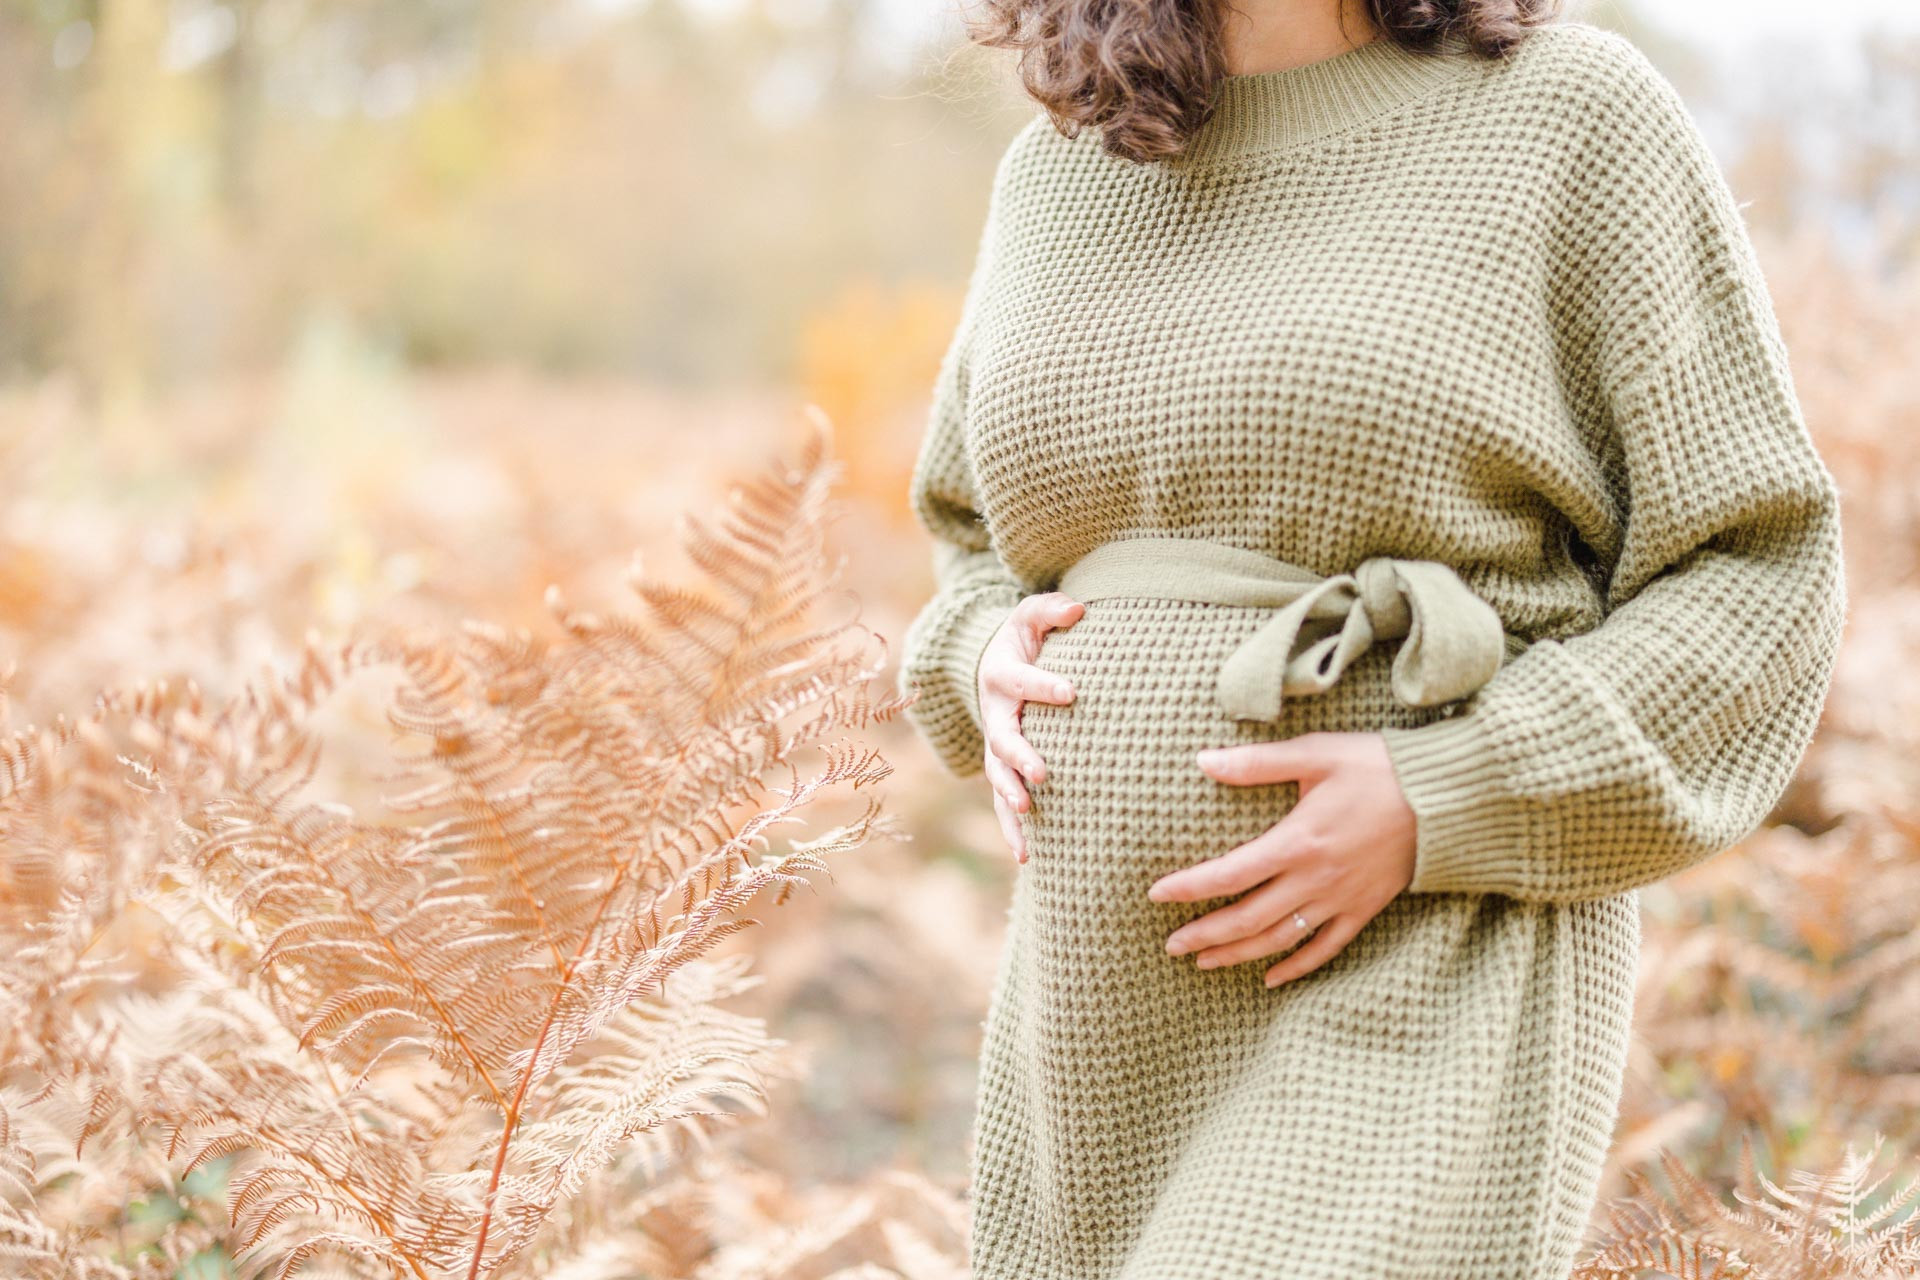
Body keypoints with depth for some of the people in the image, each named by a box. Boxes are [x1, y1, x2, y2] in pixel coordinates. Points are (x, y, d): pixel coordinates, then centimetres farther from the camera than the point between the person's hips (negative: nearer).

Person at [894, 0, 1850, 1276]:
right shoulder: (1060, 171, 10)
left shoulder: (1574, 109, -4)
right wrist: (990, 668, 2)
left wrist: (1433, 810, -17)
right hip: (1115, 1021, 6)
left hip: (1430, 1021, -6)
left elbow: (1757, 572, -4)